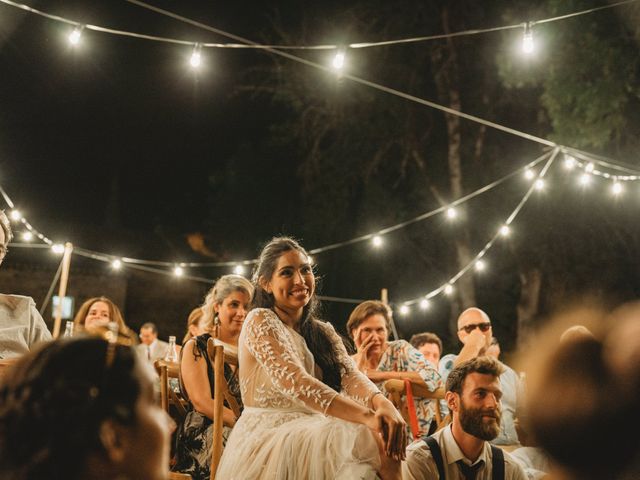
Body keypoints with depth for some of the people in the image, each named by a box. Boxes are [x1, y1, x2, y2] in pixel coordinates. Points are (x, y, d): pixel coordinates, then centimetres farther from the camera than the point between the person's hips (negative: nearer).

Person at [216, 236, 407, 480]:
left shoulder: (324, 332, 16)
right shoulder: (259, 321, -6)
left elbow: (349, 375, -4)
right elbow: (294, 381, -21)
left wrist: (382, 403, -29)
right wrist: (367, 416, -33)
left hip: (311, 436, 6)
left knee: (384, 442, -23)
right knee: (364, 439, -30)